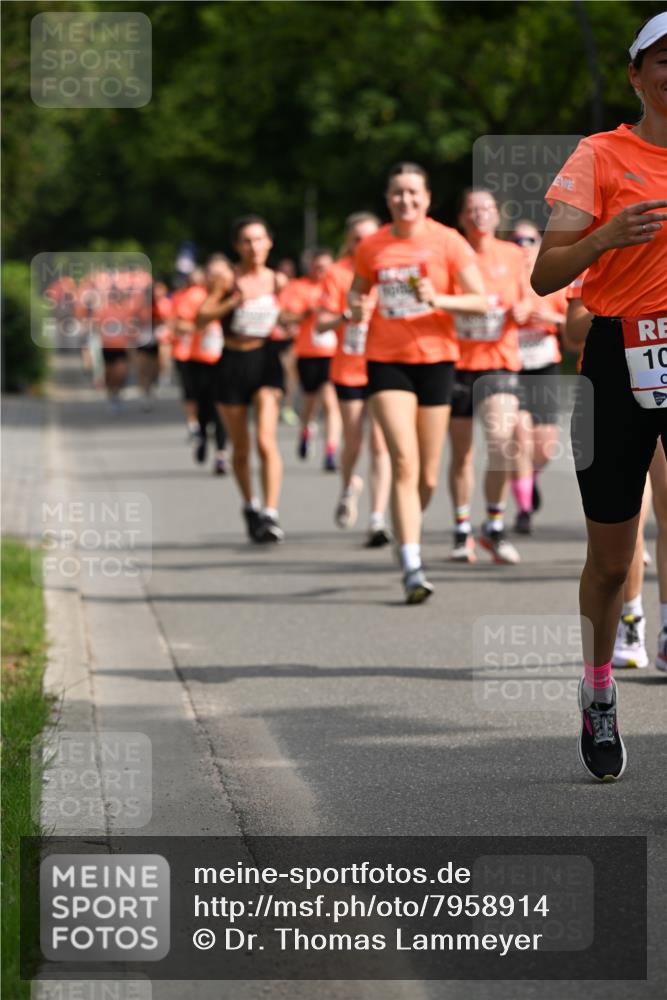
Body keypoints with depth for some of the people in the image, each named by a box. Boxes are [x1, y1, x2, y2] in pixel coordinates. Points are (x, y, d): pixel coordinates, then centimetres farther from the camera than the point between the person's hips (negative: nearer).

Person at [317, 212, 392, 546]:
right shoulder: (338, 273, -2)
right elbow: (321, 323, -4)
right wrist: (346, 316, -22)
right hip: (349, 369, 0)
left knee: (380, 443, -10)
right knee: (353, 444, 5)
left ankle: (377, 520, -10)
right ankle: (349, 487, 39)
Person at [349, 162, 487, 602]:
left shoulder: (447, 242, -3)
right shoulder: (372, 247, 4)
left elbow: (481, 300, -5)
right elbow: (358, 288, 21)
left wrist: (439, 300, -21)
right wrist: (357, 305, -2)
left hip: (435, 358, 0)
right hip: (387, 359, 0)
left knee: (428, 476, 6)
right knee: (404, 462, -16)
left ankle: (411, 531, 37)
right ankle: (412, 567, -19)